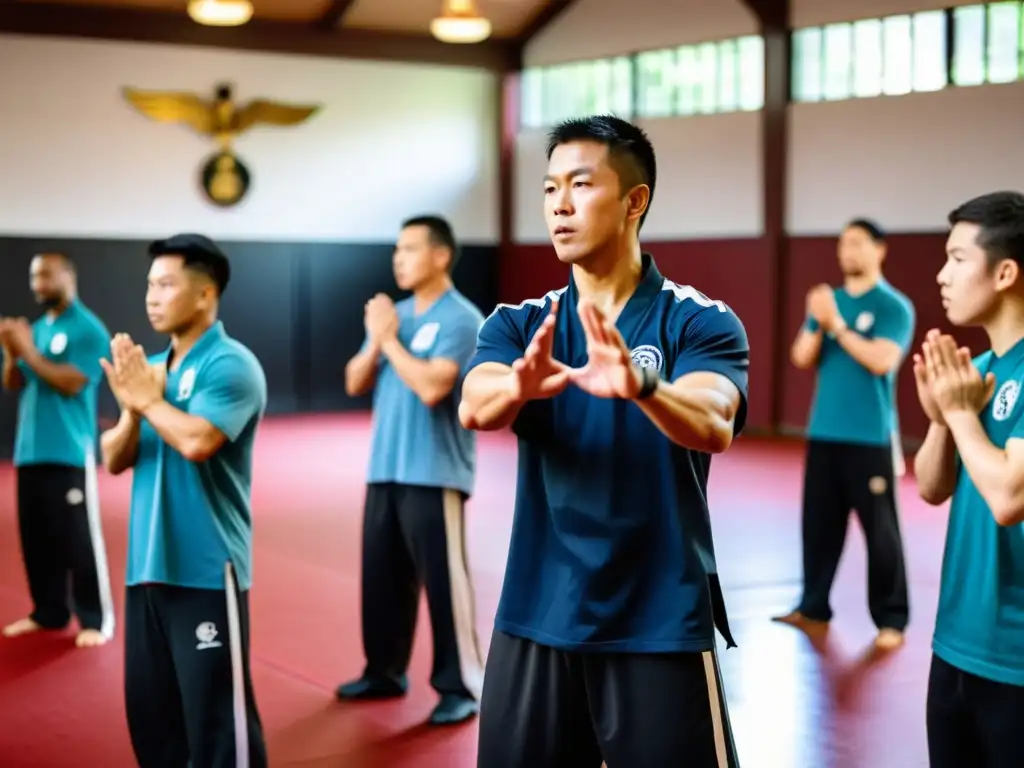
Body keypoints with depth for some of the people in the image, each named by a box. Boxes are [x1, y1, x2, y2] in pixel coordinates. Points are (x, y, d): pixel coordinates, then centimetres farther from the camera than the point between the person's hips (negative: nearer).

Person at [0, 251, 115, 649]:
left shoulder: (87, 329, -8)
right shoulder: (36, 328, 15)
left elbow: (71, 383, -17)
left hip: (68, 452, -7)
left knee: (78, 537, -5)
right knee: (36, 535, 12)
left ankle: (96, 619, 4)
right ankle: (49, 611, 24)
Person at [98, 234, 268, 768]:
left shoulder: (230, 364, -10)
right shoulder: (149, 365, 13)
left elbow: (197, 442, -25)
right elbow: (113, 459, 10)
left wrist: (147, 398, -9)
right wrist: (132, 409, -9)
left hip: (206, 568, -8)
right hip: (147, 565, 8)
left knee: (214, 710, -3)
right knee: (148, 706, 14)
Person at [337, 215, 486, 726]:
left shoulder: (461, 319, -10)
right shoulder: (395, 314, 12)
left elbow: (432, 387, -22)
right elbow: (355, 383, 11)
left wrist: (390, 339, -12)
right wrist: (375, 340, -6)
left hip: (434, 475, -7)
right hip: (385, 469, 7)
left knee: (444, 582, -3)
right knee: (381, 576, 13)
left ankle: (460, 687, 5)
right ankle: (384, 672, 27)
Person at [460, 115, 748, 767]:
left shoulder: (701, 321, -5)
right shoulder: (519, 324, 5)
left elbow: (713, 426, -23)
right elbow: (475, 407, -14)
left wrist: (641, 385, -44)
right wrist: (519, 386, -37)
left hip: (660, 626, -3)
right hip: (534, 621, 3)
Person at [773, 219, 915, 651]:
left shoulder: (894, 306, -4)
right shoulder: (827, 300, 11)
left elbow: (882, 361, -18)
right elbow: (802, 358, 4)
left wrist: (838, 325, -19)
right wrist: (819, 324, -13)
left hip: (871, 437, -5)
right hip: (823, 432, 5)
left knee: (880, 530, -1)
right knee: (818, 523, 9)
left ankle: (892, 620, 6)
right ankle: (813, 608, 18)